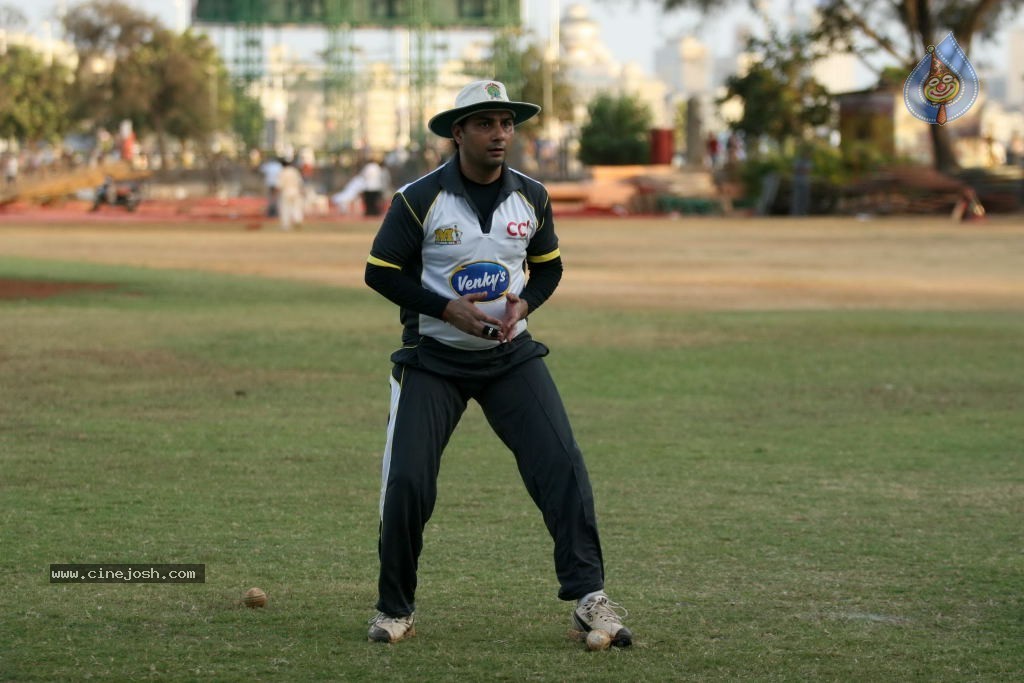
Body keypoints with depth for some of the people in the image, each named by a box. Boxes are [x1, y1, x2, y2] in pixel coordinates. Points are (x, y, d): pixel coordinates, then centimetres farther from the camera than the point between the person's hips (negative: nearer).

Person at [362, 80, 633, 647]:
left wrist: (524, 303, -8)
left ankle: (587, 596, -12)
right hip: (433, 358, -2)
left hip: (511, 355, 3)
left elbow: (548, 266, 14)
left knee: (563, 466, -14)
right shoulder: (420, 198, -11)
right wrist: (447, 309, -18)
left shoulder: (531, 197, 1)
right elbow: (380, 272, -6)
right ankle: (395, 610, 9)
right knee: (407, 481, -9)